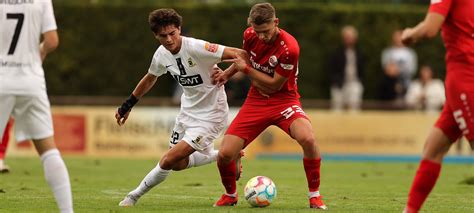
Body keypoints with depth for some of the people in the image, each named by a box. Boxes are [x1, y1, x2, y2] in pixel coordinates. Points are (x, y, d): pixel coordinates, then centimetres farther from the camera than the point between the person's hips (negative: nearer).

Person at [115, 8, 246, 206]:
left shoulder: (196, 48, -27)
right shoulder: (161, 54, -5)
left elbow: (239, 54, -32)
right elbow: (149, 79, 17)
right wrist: (127, 105, 22)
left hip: (209, 116, -8)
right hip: (187, 111, 8)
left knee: (168, 160, -13)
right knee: (178, 164, 16)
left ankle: (135, 195, 9)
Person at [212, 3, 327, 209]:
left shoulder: (289, 47, -25)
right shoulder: (249, 35, -7)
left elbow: (274, 85, -17)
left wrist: (246, 68, -16)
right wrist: (228, 73, 6)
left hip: (284, 99, -4)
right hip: (256, 101, 4)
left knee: (308, 139, -35)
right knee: (224, 154, -10)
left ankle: (314, 196, -14)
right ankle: (230, 195, 23)